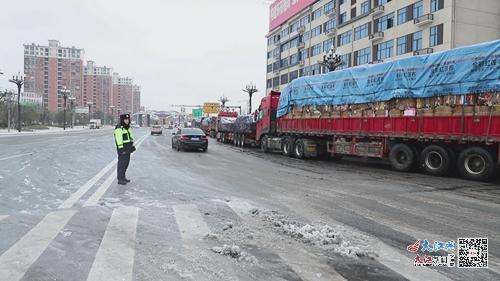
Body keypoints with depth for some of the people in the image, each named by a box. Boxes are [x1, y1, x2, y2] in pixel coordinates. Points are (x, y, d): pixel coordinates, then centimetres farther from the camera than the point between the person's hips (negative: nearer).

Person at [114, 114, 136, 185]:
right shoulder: (119, 128, -14)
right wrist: (121, 149, -23)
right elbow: (118, 140, -19)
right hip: (122, 149, -9)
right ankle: (120, 179, -3)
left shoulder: (127, 128, 15)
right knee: (121, 163, -7)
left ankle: (123, 177, 23)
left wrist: (132, 146, 20)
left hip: (128, 149, 9)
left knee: (126, 163, 13)